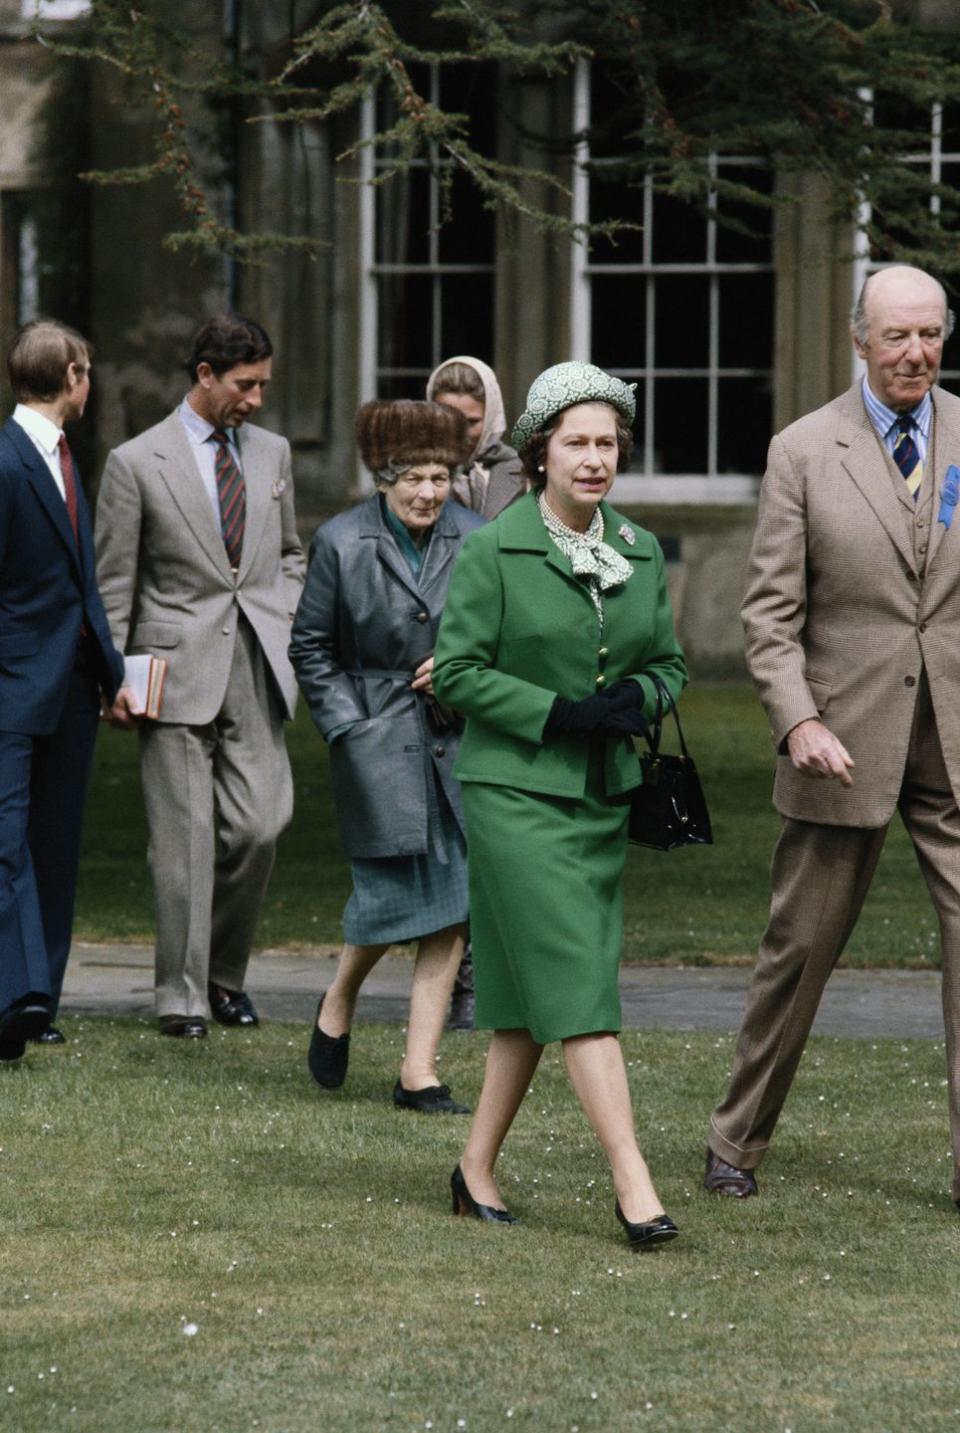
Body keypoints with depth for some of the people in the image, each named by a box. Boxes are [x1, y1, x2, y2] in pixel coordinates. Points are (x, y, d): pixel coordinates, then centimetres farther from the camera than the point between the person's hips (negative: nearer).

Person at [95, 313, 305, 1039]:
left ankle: (225, 971, 17)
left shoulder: (272, 453, 12)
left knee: (258, 827, -3)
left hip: (257, 676, 4)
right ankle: (181, 994, 3)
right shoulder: (137, 463, -2)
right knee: (185, 837, -3)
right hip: (179, 673, -4)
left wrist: (286, 629, 9)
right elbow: (114, 583, -1)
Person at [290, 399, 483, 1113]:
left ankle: (419, 1072, 5)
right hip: (376, 738, -3)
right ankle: (338, 1004, 22)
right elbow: (310, 646, 5)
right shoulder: (341, 543, -2)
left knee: (452, 902, -1)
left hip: (457, 736, 3)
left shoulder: (477, 540, 3)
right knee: (397, 885, -10)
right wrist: (347, 724, -2)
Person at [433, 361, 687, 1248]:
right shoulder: (494, 551, -8)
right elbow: (458, 669, -9)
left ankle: (478, 1168, 20)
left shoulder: (640, 553, 8)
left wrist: (637, 698, -7)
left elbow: (669, 662, 16)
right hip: (515, 789, -6)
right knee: (576, 982, -12)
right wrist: (559, 713, -17)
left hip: (603, 794, 6)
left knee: (531, 997, 9)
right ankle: (634, 1186, -17)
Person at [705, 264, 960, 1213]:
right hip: (847, 743, -1)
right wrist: (799, 721, -15)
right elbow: (771, 612, -1)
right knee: (801, 946, 7)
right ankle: (738, 1137, 23)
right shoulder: (804, 452, 0)